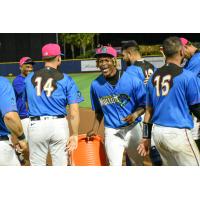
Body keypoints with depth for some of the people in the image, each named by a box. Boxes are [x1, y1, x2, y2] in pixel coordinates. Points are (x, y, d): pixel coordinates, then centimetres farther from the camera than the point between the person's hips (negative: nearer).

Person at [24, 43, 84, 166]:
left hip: (36, 125, 2)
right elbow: (74, 111, -7)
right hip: (59, 124, -2)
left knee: (37, 165, 8)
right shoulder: (66, 80, 0)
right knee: (60, 165, 5)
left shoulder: (29, 78, 8)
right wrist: (75, 135, -5)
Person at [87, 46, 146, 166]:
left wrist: (135, 114, -25)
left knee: (139, 163, 17)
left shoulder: (132, 81, -12)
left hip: (132, 129, -1)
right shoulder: (96, 85, -2)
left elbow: (144, 105, -6)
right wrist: (95, 130, 4)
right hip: (111, 132, 1)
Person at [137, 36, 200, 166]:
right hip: (178, 132, -7)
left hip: (156, 132, 7)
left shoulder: (154, 77, 9)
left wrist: (146, 137, 17)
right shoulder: (187, 76, -9)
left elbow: (149, 109, 13)